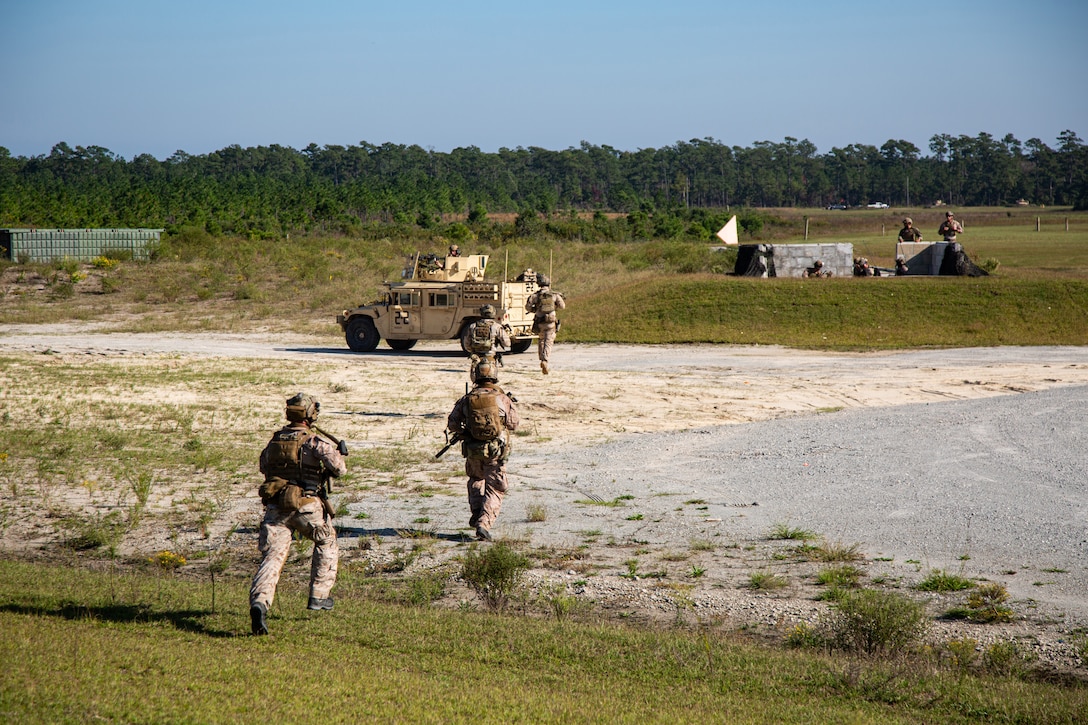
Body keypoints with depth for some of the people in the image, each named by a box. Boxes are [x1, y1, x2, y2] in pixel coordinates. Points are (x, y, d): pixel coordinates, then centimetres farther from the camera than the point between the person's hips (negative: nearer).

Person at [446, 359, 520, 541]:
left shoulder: (467, 399, -2)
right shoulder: (503, 398, -8)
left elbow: (452, 424, 3)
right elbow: (514, 424, 1)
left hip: (473, 451, 2)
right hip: (496, 452, -2)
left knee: (476, 480, 30)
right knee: (494, 490, 4)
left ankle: (476, 513, 21)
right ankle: (484, 524, -11)